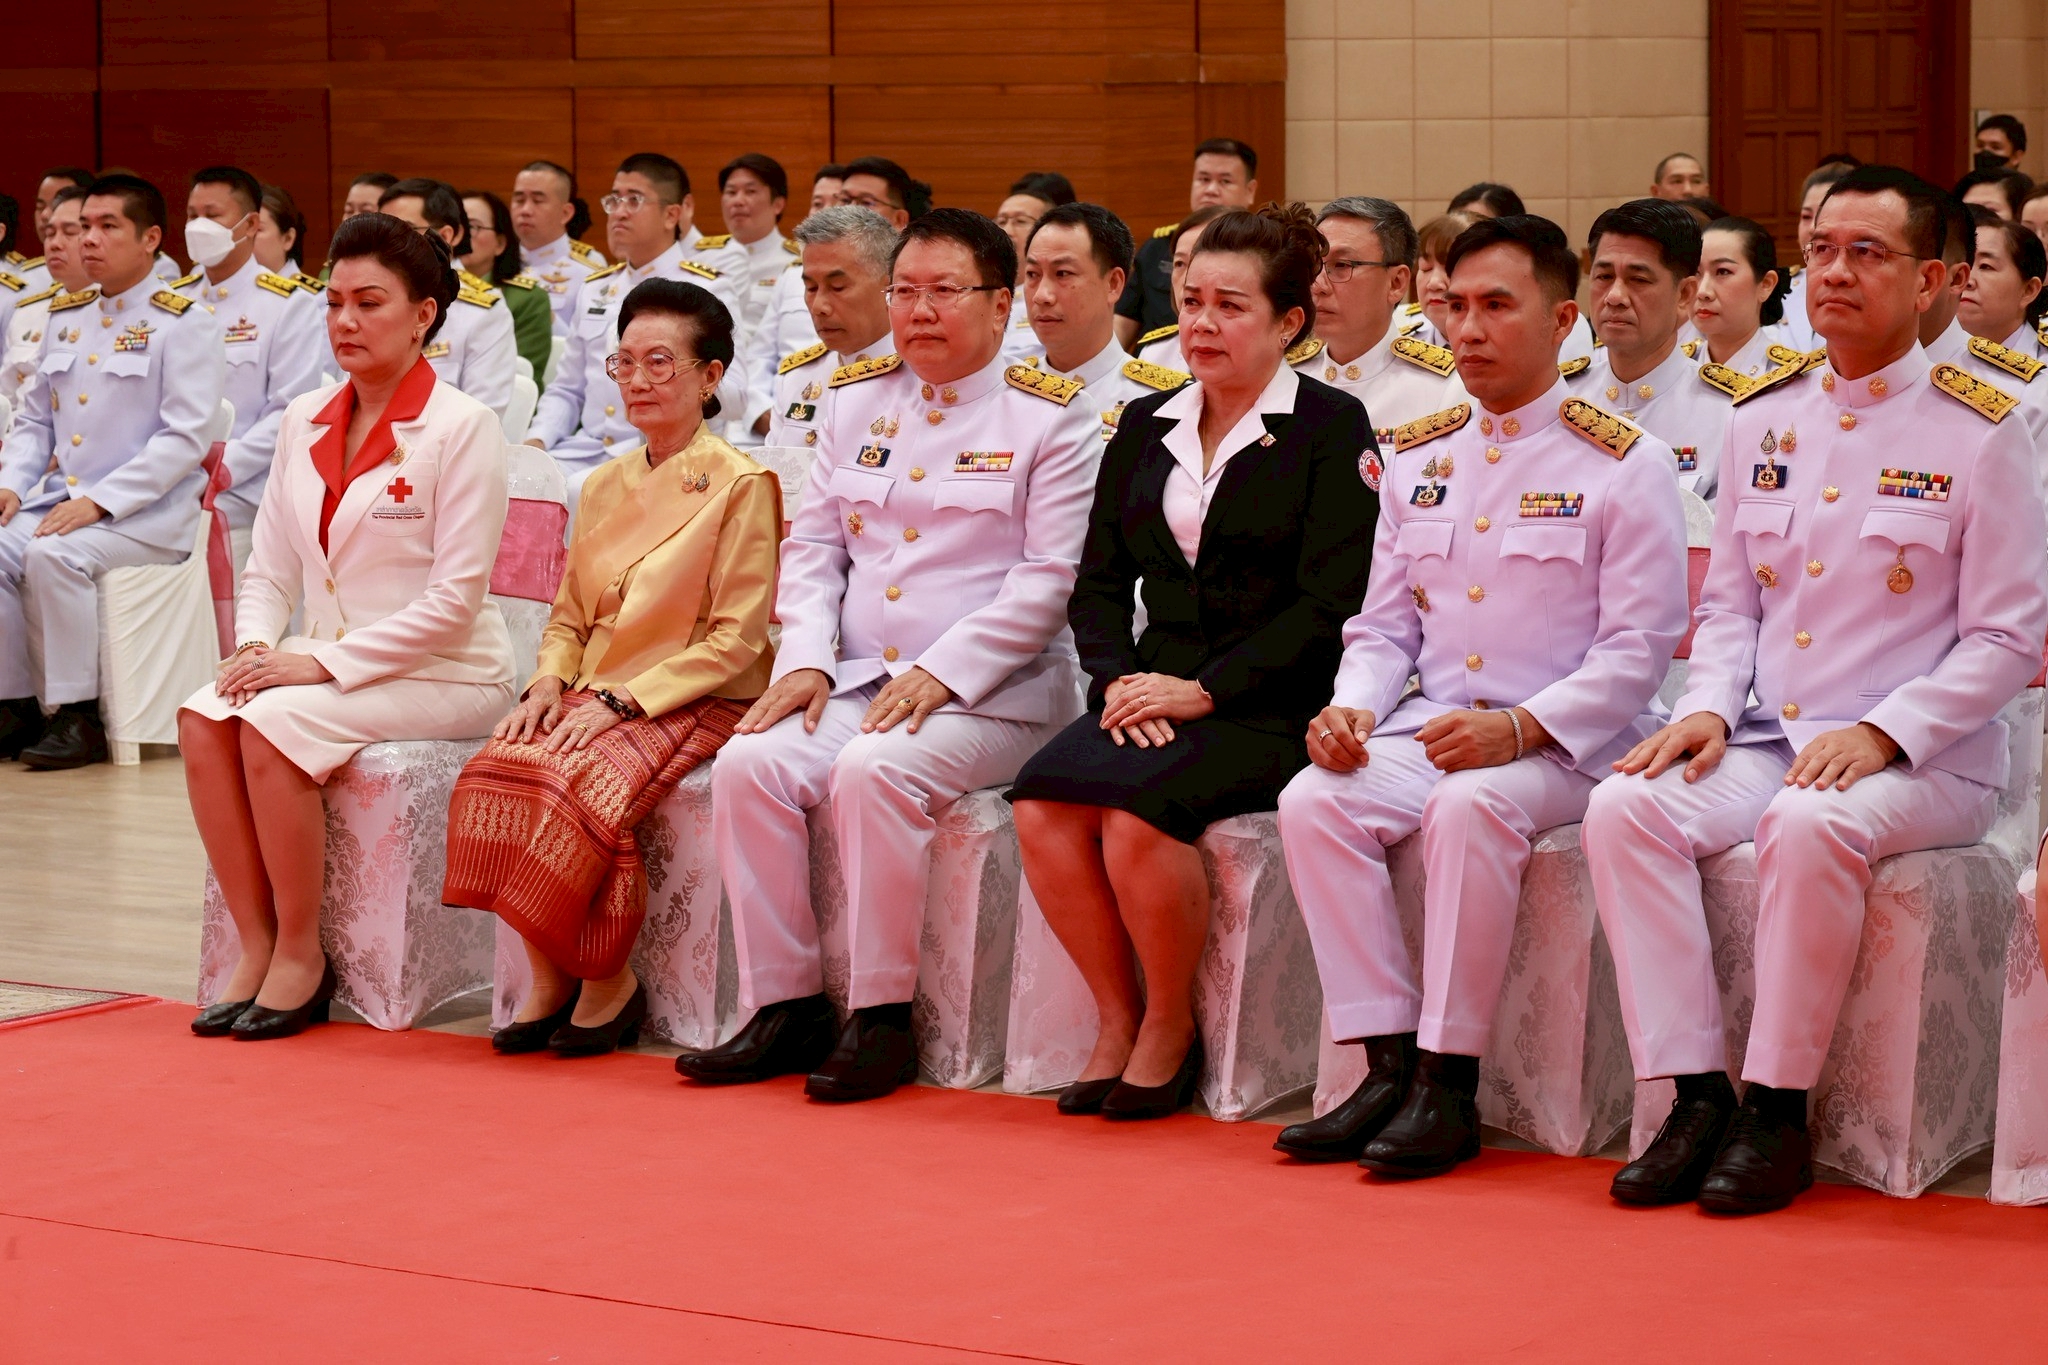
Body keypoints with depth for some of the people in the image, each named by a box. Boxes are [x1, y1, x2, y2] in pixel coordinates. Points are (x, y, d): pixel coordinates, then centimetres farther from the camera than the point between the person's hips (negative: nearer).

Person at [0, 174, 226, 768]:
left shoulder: (182, 323, -5)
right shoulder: (66, 317, 17)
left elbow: (184, 438, -14)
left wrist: (100, 502, -20)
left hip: (148, 513, -6)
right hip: (59, 498, 6)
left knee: (53, 554, -32)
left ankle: (78, 715, -22)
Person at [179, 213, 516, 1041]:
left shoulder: (461, 427, -9)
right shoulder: (306, 421, 11)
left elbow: (454, 599, -14)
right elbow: (270, 568, 13)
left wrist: (325, 663, -19)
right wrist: (257, 647, -9)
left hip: (444, 676, -6)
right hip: (324, 661, 6)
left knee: (273, 723, -29)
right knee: (203, 716, -22)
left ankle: (301, 955, -14)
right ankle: (256, 946, -15)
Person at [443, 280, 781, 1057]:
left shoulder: (742, 486, -5)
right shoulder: (605, 485, 16)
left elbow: (735, 640, -10)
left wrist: (621, 700, -17)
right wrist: (549, 685, -2)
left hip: (695, 703, -6)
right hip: (594, 697, 6)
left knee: (579, 781, -33)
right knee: (493, 772, -24)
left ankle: (608, 982, -12)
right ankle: (548, 977, -13)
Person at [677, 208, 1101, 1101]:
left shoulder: (1049, 417, -1)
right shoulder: (858, 399, 15)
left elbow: (1046, 579, -7)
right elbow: (812, 543, 14)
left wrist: (941, 675, -17)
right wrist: (806, 659, -3)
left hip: (990, 694, -5)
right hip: (857, 680, 5)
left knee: (874, 771, -32)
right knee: (749, 764, -20)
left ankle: (882, 1018, -20)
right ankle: (785, 1008, -11)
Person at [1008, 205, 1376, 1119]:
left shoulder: (1331, 427, -2)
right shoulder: (1146, 427, 15)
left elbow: (1328, 605, -10)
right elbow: (1100, 581, 14)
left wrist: (1206, 690, -16)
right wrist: (1118, 679, -6)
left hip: (1272, 708, -5)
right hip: (1155, 694, 5)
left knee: (1136, 813, -31)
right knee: (1042, 805, -24)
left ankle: (1170, 1026, -8)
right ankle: (1116, 1017, -6)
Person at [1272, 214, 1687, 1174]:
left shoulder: (1624, 464, -3)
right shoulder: (1419, 458, 15)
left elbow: (1638, 646, -8)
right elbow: (1384, 624, 17)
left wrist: (1520, 728, -21)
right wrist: (1353, 707, -5)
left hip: (1570, 744, -5)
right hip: (1432, 727, 5)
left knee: (1471, 806, -36)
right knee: (1313, 803, -22)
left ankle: (1448, 1085, -28)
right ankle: (1390, 1068, -19)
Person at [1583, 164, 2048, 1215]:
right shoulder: (1763, 422, 13)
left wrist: (1881, 734, -17)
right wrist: (1708, 707, -3)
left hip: (1923, 765, -5)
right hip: (1766, 740, 5)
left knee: (1812, 827, -37)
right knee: (1624, 807, -22)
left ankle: (1777, 1112, -24)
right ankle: (1696, 1098, -20)